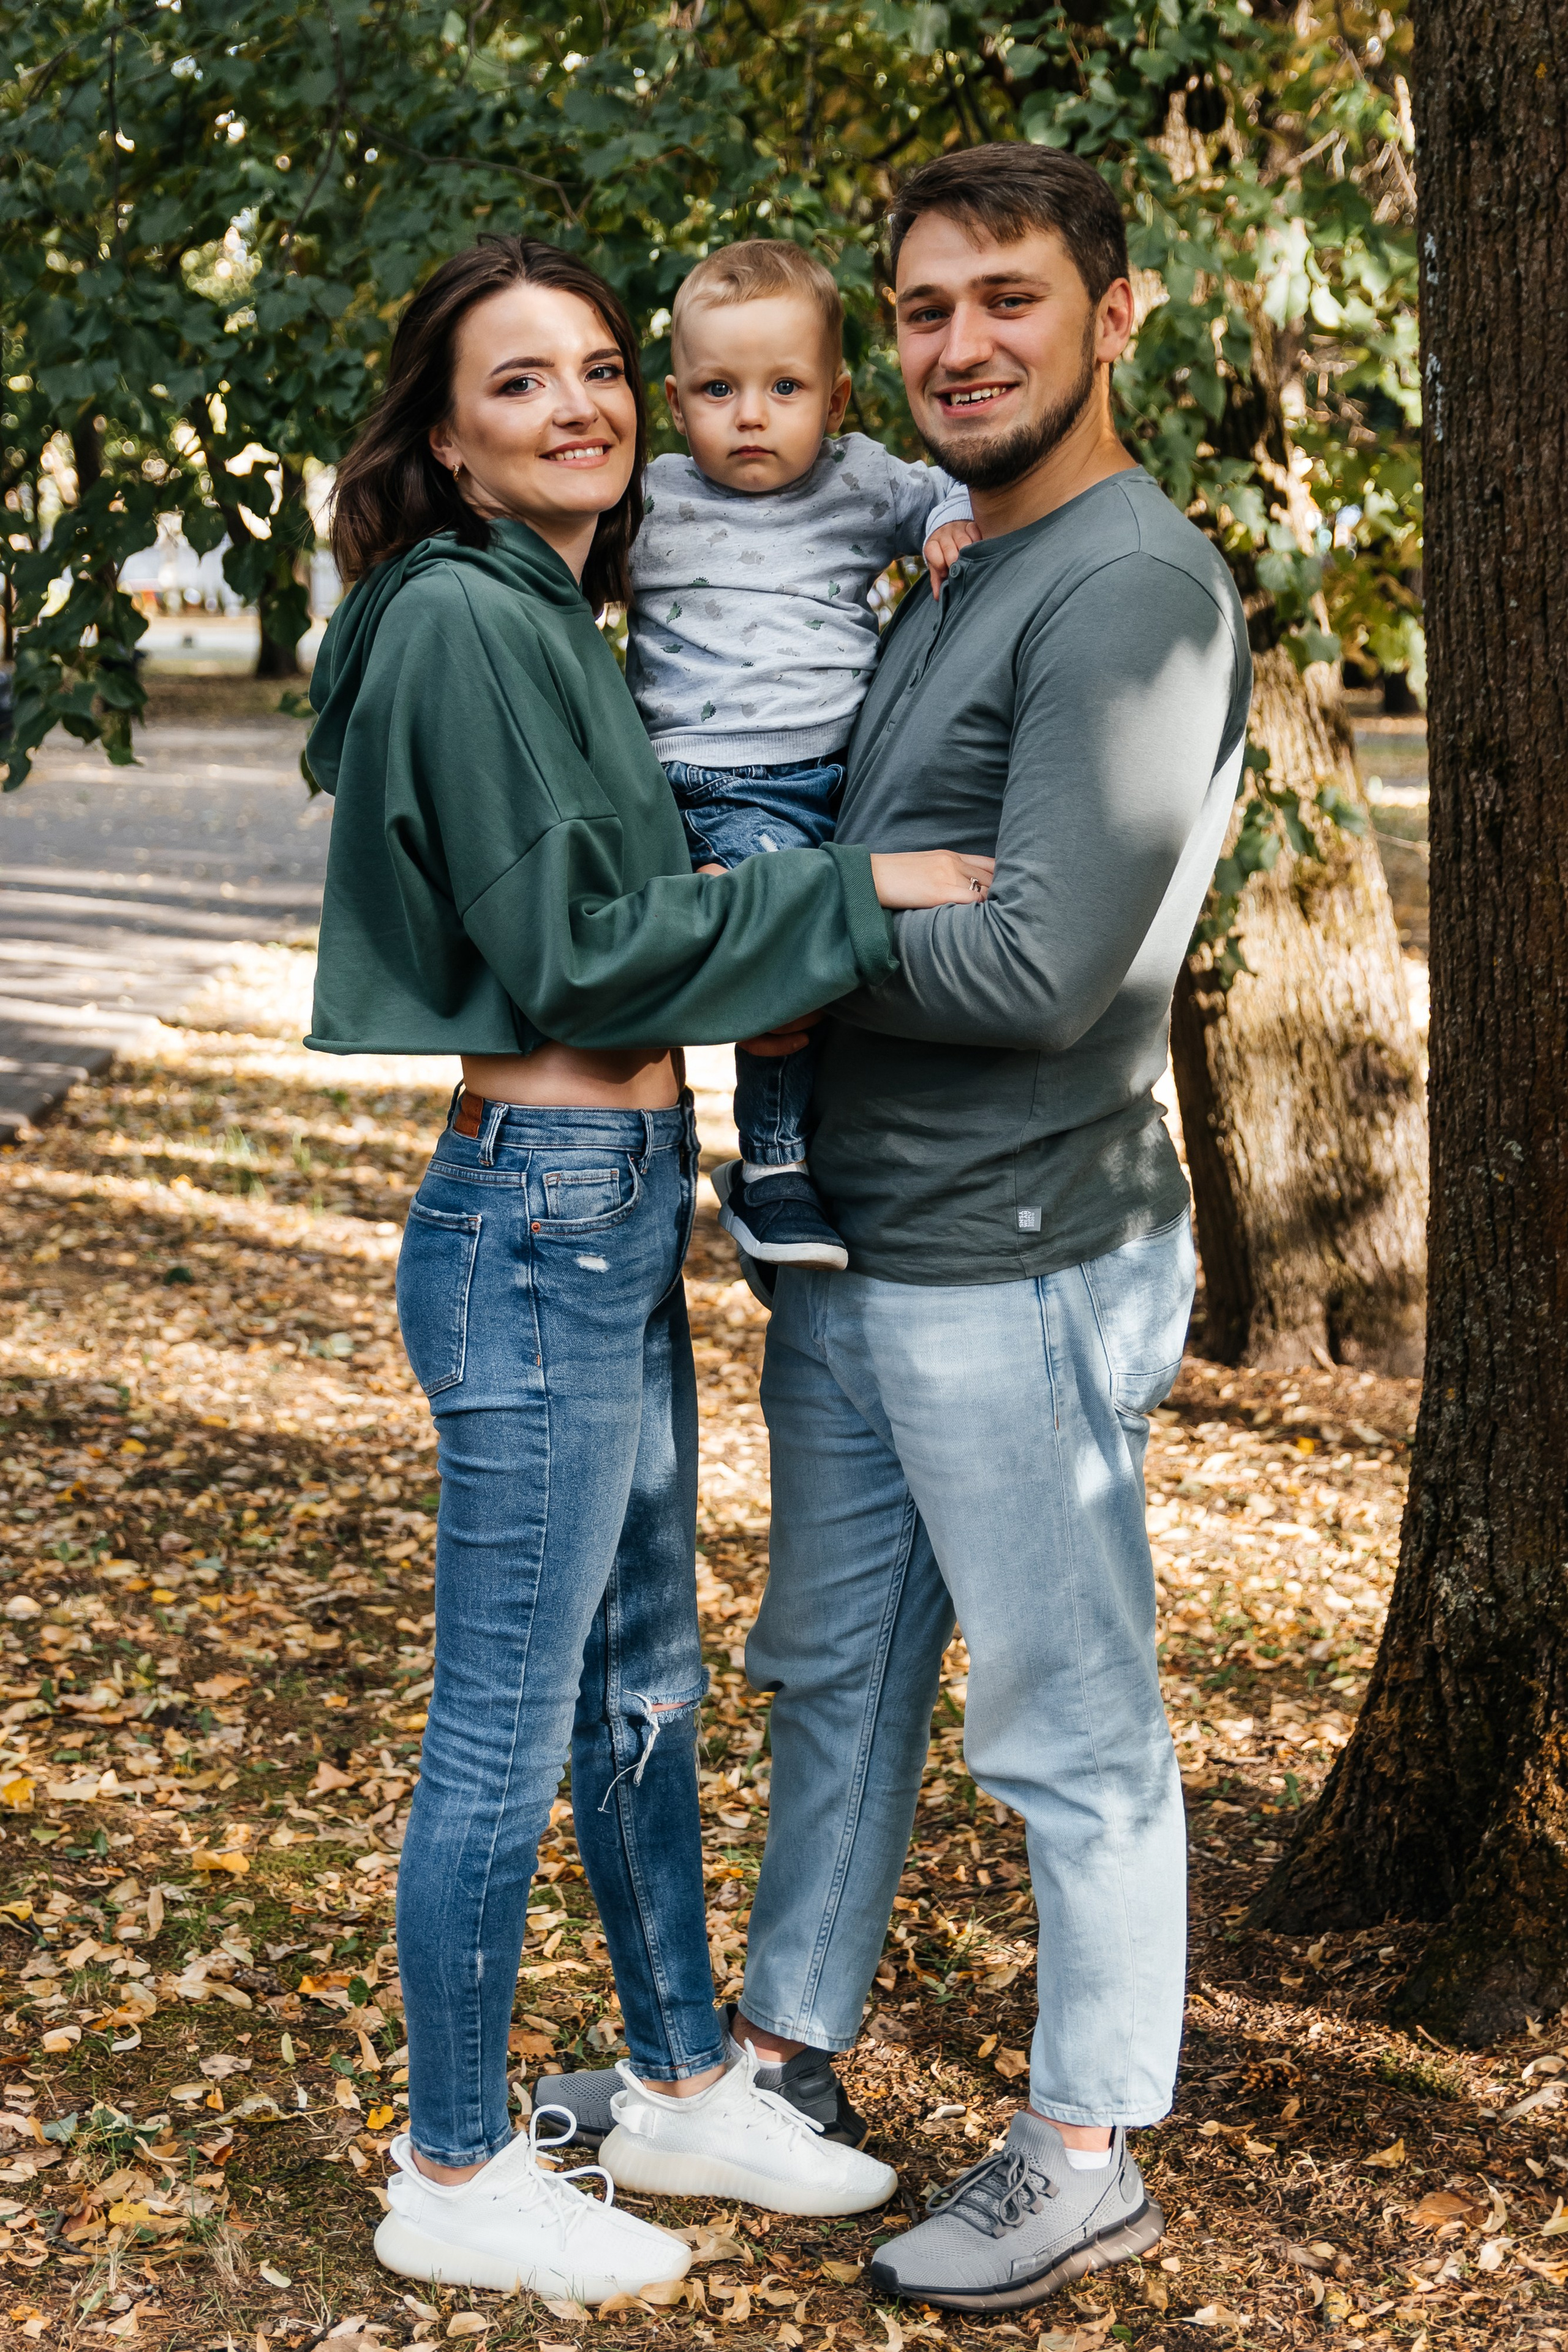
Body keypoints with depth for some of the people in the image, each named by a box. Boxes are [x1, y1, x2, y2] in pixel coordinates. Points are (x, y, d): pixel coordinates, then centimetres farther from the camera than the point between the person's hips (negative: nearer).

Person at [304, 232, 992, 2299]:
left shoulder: (562, 627, 14)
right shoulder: (460, 623, -14)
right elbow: (575, 949, -18)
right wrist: (857, 890, -14)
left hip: (622, 1211, 10)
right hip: (534, 1217, -10)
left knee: (646, 1679, 19)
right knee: (507, 1728, 1)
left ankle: (686, 2085, 34)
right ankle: (455, 2179, 16)